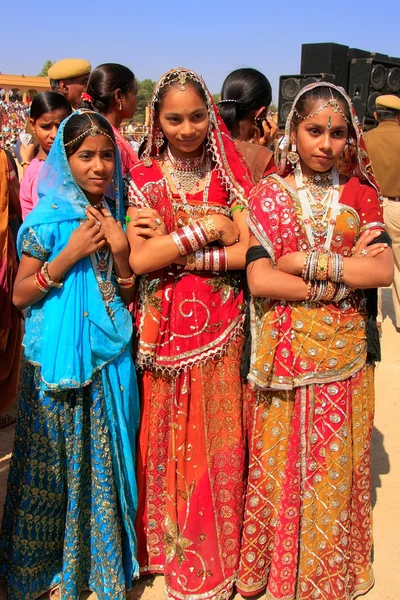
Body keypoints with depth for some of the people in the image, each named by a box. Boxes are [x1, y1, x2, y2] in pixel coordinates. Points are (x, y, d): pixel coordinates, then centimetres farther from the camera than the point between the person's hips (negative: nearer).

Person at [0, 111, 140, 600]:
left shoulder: (114, 217, 6)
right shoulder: (47, 218, -6)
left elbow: (128, 296, 8)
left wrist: (119, 251, -9)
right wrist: (72, 253, -17)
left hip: (109, 356, 4)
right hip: (58, 359, -3)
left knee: (105, 460, 11)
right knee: (56, 463, 7)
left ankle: (101, 559, 32)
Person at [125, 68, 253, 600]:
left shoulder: (229, 173, 1)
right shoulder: (144, 178, 0)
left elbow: (249, 250, -10)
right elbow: (138, 260, -13)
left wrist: (173, 251, -15)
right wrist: (205, 229, -14)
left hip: (220, 328, 0)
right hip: (163, 330, 0)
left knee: (215, 436, 8)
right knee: (166, 435, 11)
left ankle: (216, 552, 30)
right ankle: (167, 541, 35)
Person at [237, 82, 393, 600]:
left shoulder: (360, 193, 3)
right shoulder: (269, 195, -2)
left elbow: (384, 270, -11)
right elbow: (259, 280, -15)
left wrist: (307, 262, -16)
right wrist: (342, 277, -15)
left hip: (345, 357, 2)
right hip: (285, 356, -1)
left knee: (337, 465, 13)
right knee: (280, 463, 10)